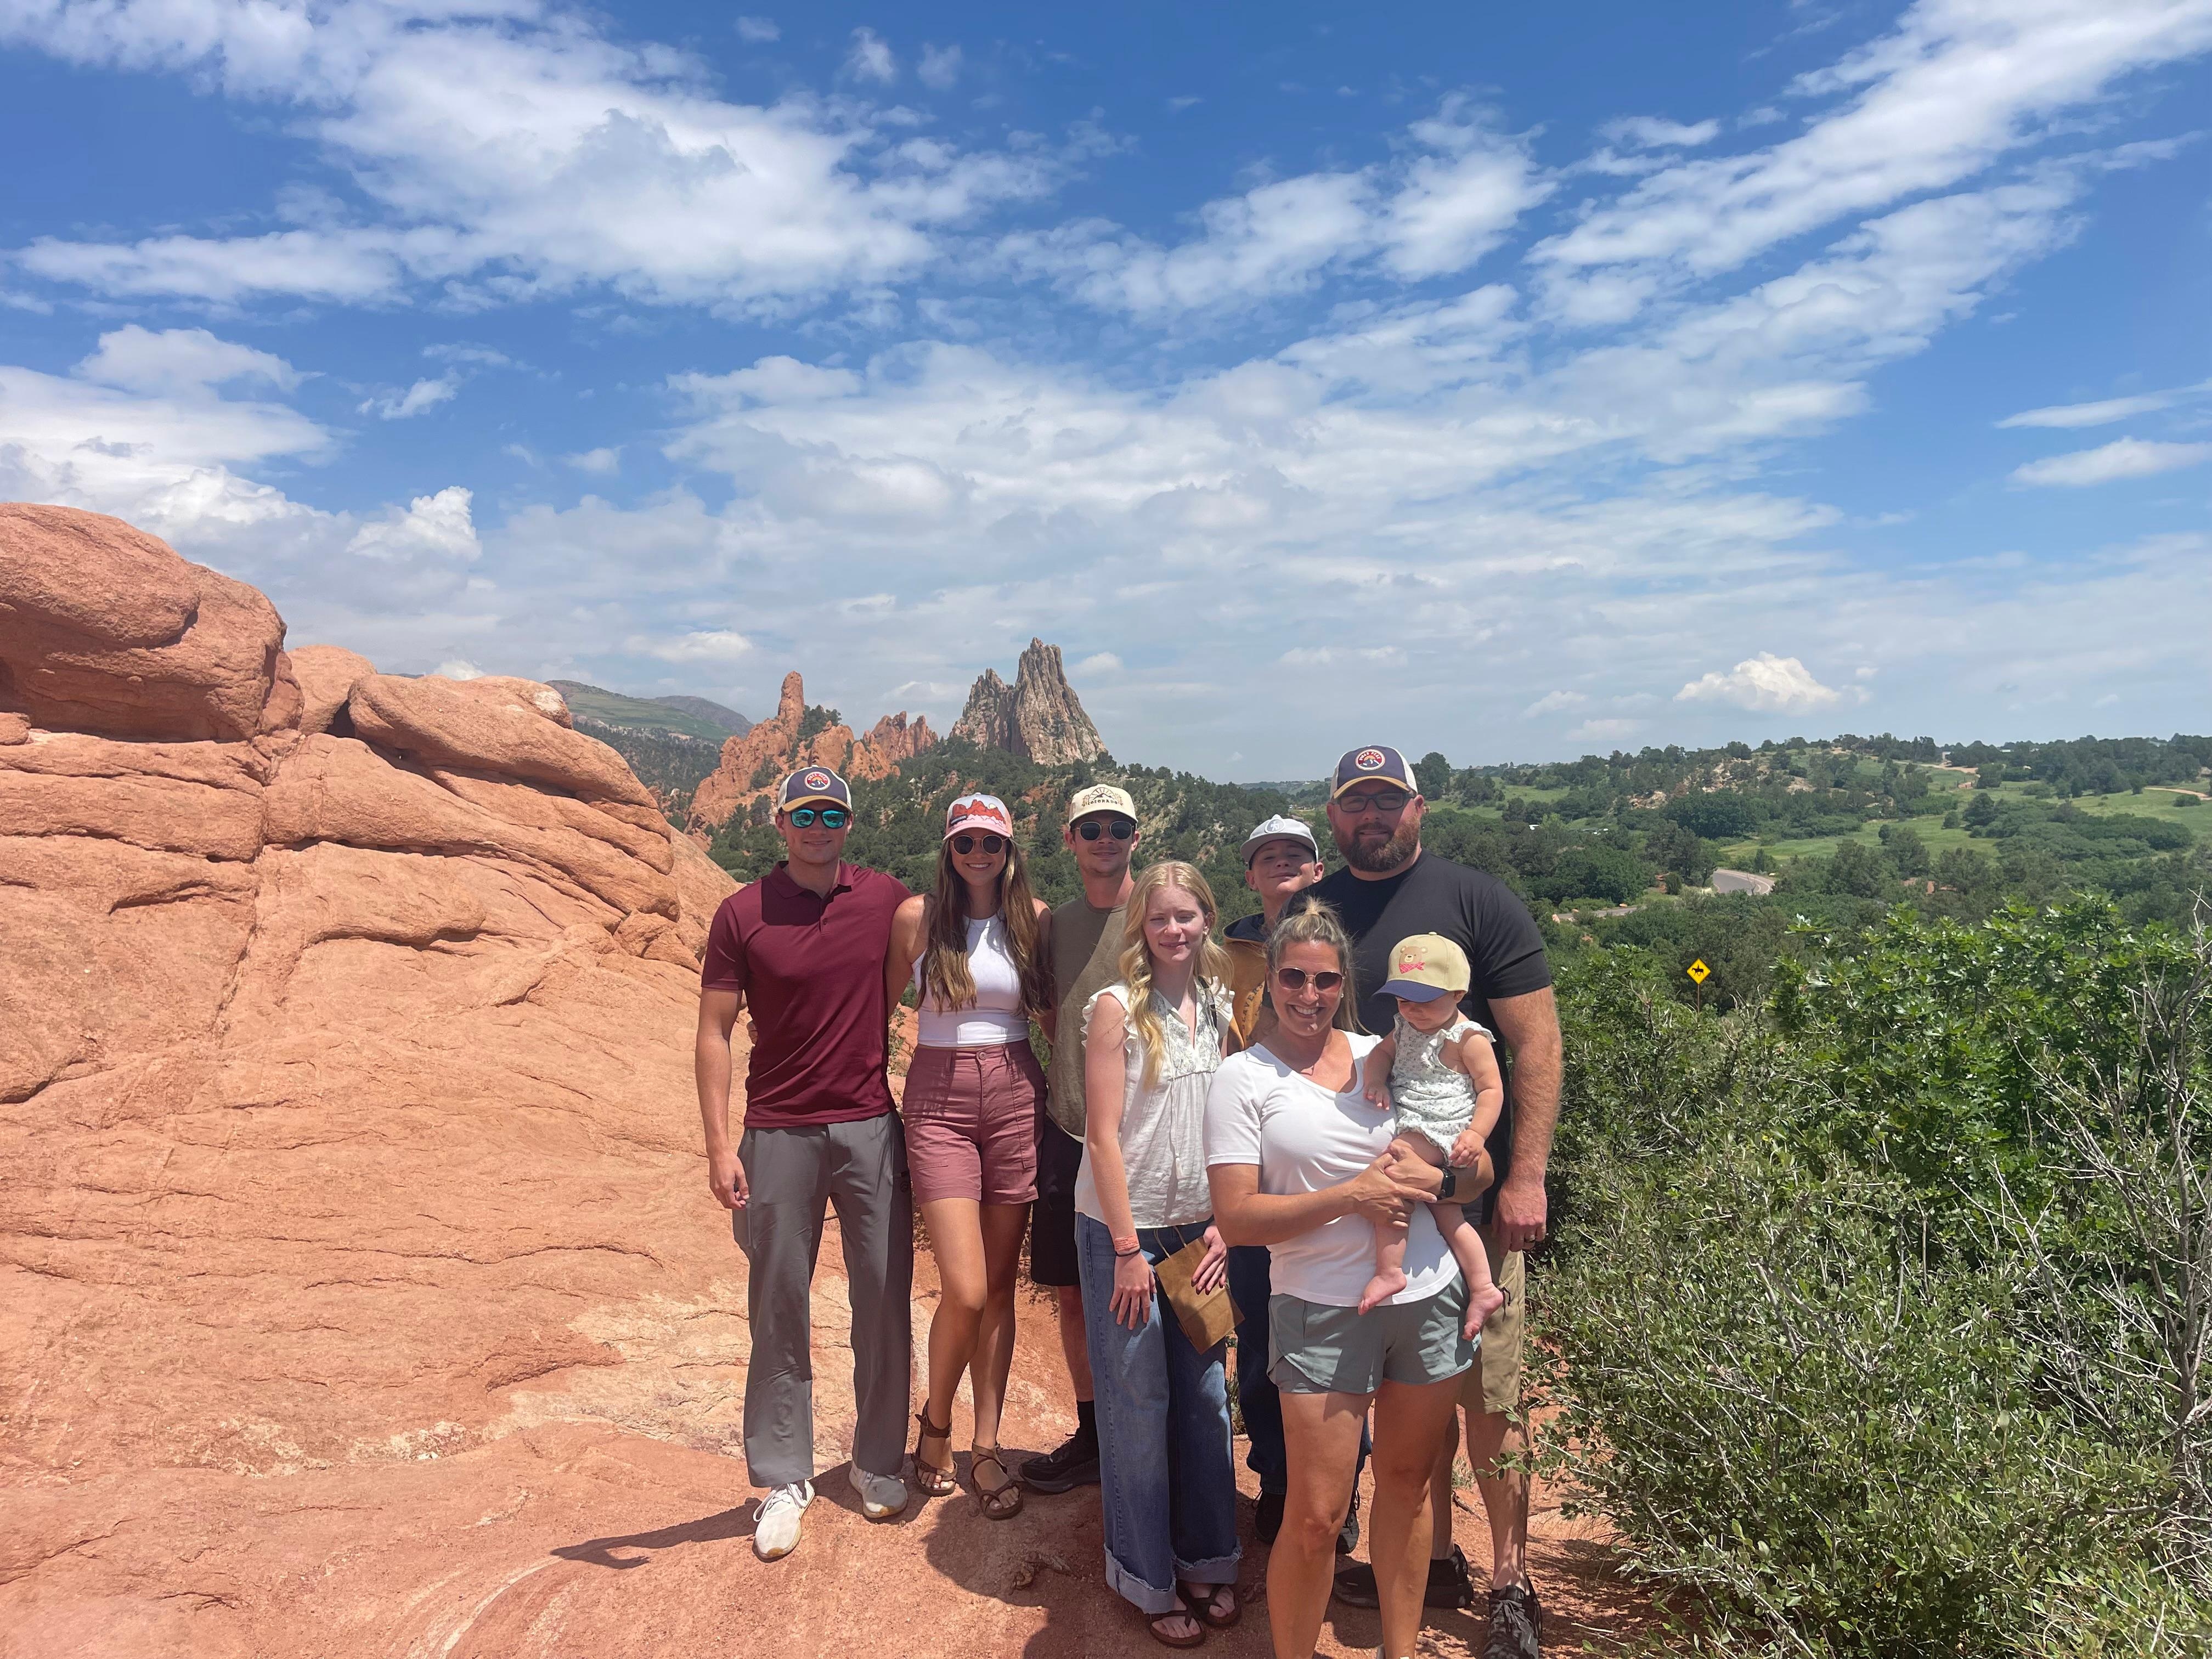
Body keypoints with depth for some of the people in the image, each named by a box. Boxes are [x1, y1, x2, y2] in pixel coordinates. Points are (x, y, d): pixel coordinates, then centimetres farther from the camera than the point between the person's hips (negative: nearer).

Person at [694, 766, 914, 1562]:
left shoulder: (888, 900, 0)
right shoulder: (742, 914, -4)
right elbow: (714, 1033, -2)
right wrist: (719, 1146, -8)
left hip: (870, 1125, 2)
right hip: (779, 1132, -1)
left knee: (885, 1299, 7)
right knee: (779, 1309, 6)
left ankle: (877, 1461, 26)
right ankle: (784, 1479, 22)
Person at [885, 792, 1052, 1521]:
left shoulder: (1034, 918, 4)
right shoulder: (916, 916, 0)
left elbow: (1054, 1007, 13)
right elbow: (883, 1004, 9)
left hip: (1016, 1095, 2)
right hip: (939, 1099, -2)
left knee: (1000, 1287, 8)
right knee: (965, 1290, -9)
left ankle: (986, 1447, 22)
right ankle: (936, 1422, 20)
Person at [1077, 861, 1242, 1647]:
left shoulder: (1219, 1009, 4)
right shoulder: (1118, 1008, -12)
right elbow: (1104, 1135, -13)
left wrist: (1221, 1227, 0)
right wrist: (1128, 1250, -14)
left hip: (1196, 1231, 5)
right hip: (1124, 1230, -5)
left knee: (1205, 1398, 11)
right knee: (1139, 1408, 6)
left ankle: (1207, 1560, 30)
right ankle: (1150, 1581, 23)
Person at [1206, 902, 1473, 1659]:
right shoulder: (1244, 1077, -5)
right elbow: (1235, 1217, -12)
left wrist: (1432, 1177, -11)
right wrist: (1351, 1196, -18)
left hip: (1429, 1298, 4)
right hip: (1322, 1312, -4)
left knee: (1407, 1485, 18)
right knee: (1315, 1517, -1)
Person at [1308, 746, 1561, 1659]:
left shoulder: (1480, 901, -4)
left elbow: (1535, 1044, -6)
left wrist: (1525, 1179, -12)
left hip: (1471, 1190, -3)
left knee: (1487, 1397, 3)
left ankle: (1510, 1584, 21)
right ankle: (1432, 1558, 32)